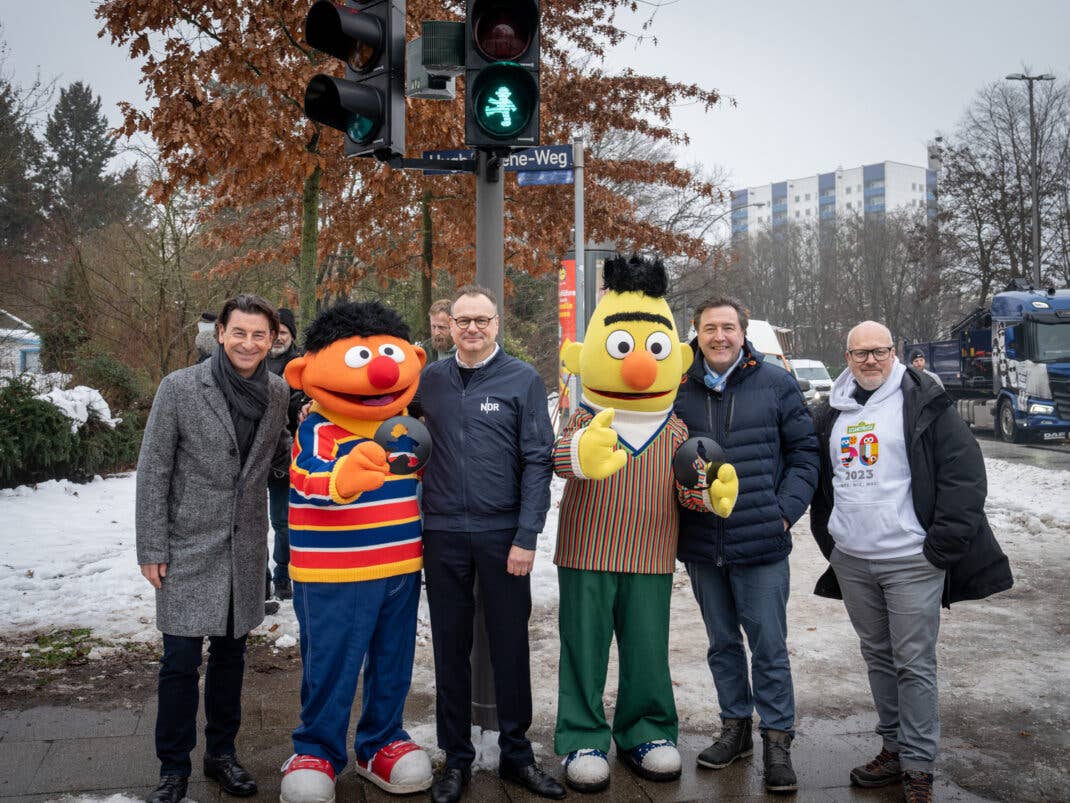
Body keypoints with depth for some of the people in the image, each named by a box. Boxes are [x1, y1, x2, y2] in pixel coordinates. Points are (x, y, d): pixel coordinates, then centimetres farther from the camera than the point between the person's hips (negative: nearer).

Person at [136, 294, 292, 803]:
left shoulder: (278, 392, 2)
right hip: (189, 547, -4)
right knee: (181, 659, -1)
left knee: (231, 653, 14)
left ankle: (221, 753, 31)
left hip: (246, 549, 4)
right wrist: (151, 548, -8)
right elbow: (153, 471, -7)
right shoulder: (179, 388, -10)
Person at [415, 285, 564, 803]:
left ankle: (516, 754, 22)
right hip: (443, 533, 2)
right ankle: (457, 758, 23)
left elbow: (538, 462, -5)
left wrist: (527, 536, -11)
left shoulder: (523, 380, -2)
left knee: (510, 646, 7)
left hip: (503, 535, -2)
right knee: (450, 647, 10)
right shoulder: (429, 380, 6)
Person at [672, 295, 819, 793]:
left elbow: (804, 452, 1)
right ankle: (735, 727, 32)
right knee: (723, 643, 16)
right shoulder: (679, 389, 4)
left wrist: (785, 511, -7)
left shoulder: (776, 384, -1)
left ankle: (777, 739, 15)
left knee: (769, 645, 2)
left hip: (761, 544, -3)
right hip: (701, 545, 3)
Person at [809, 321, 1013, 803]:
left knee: (914, 664, 0)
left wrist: (941, 546, -12)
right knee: (877, 656, 15)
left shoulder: (924, 405, -6)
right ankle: (894, 748, 27)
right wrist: (826, 537, 15)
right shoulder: (831, 414, 11)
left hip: (911, 562, -5)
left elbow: (965, 474, -9)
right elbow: (817, 476, 21)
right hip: (850, 562, 6)